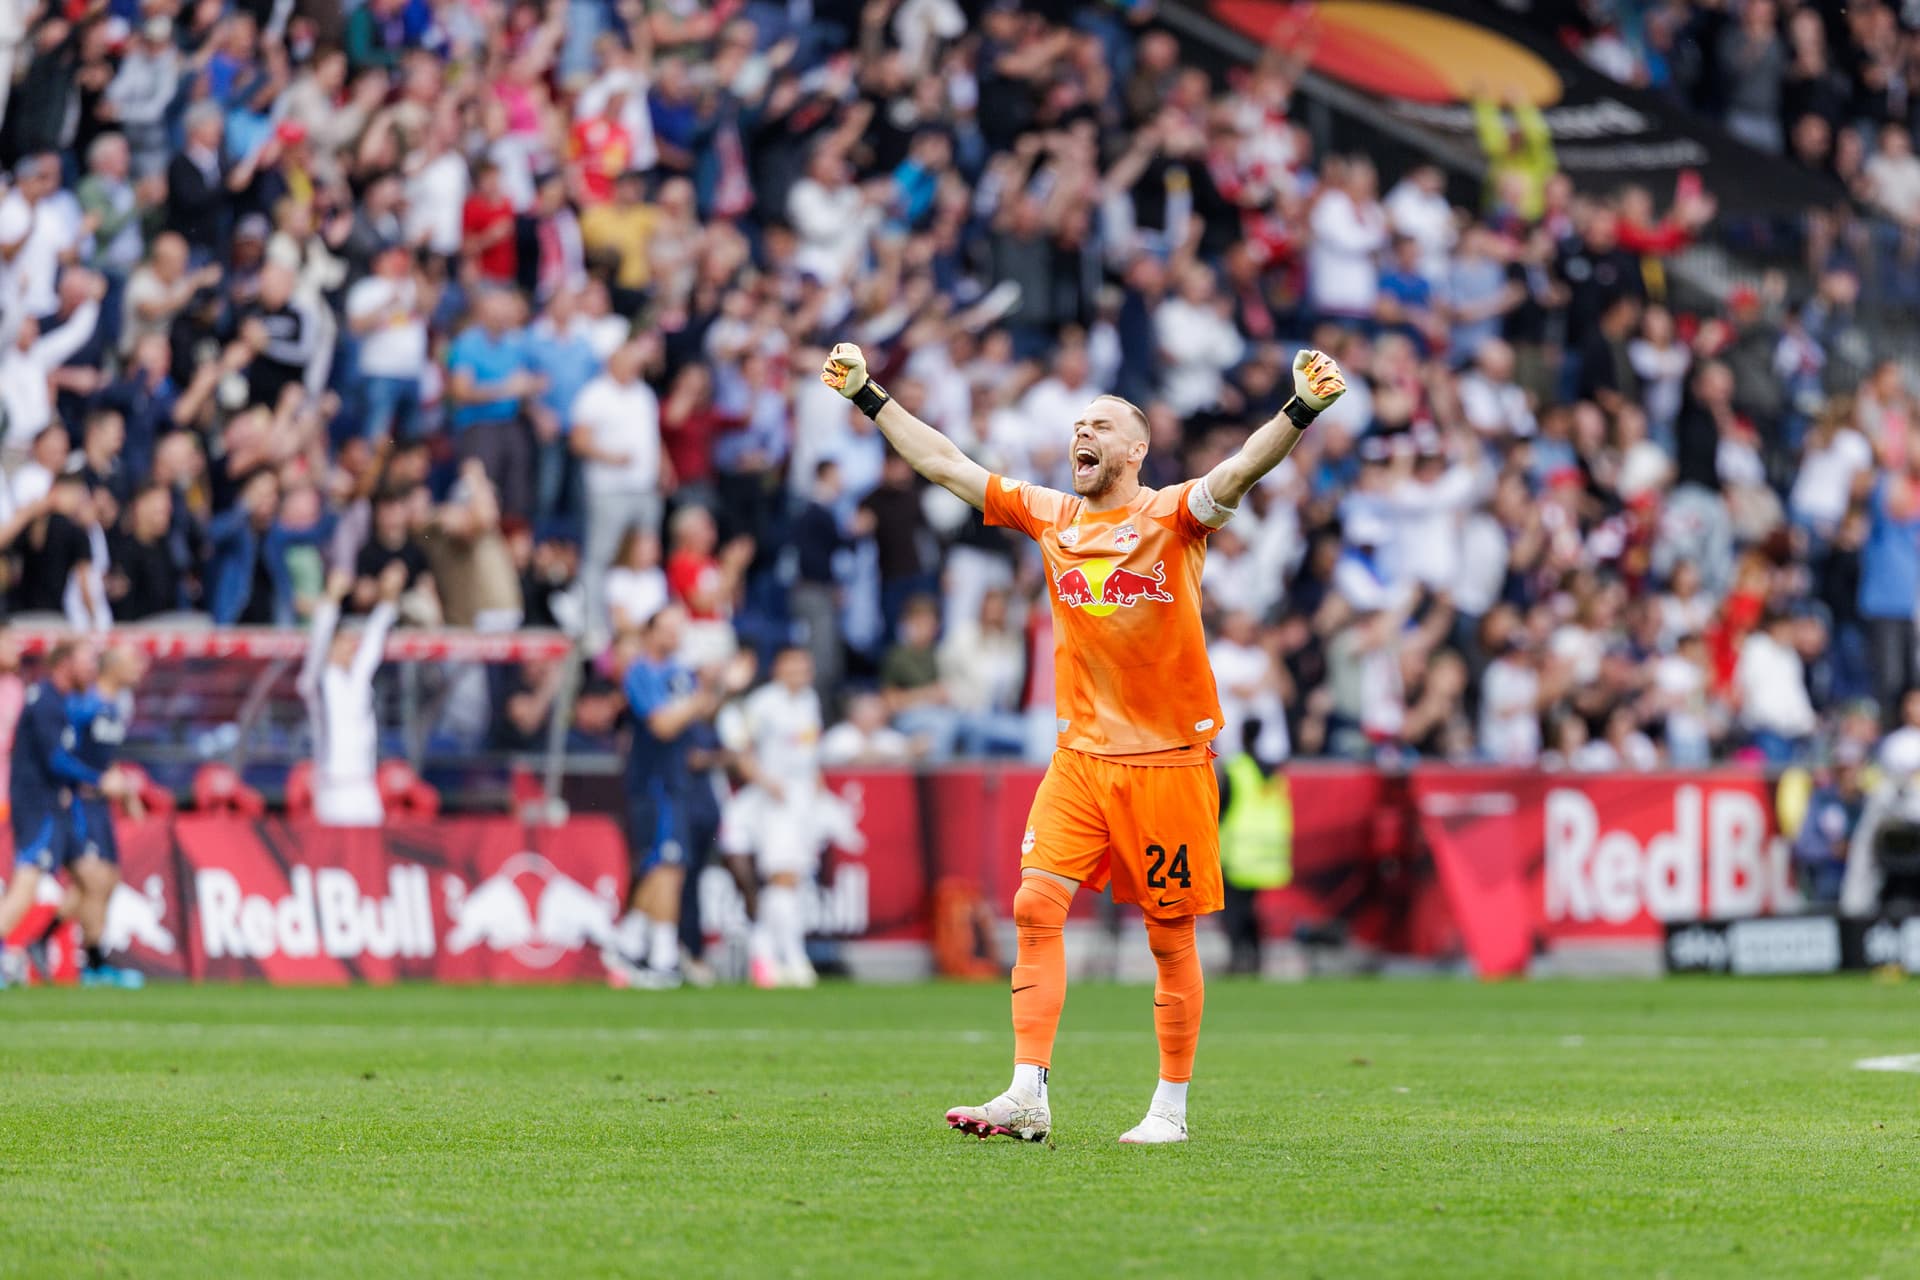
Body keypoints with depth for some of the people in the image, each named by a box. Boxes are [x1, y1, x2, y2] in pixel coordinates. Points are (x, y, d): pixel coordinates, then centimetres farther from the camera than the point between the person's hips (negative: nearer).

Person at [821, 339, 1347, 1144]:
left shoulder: (1172, 517, -5)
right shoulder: (1049, 517, 9)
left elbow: (1242, 469, -21)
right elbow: (943, 464, 15)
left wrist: (1302, 409, -38)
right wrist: (869, 398, 15)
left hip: (1168, 758, -4)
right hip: (1080, 753, 4)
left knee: (1171, 936, 3)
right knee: (1037, 904, -10)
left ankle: (1171, 1108, 13)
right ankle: (1028, 1095, -10)